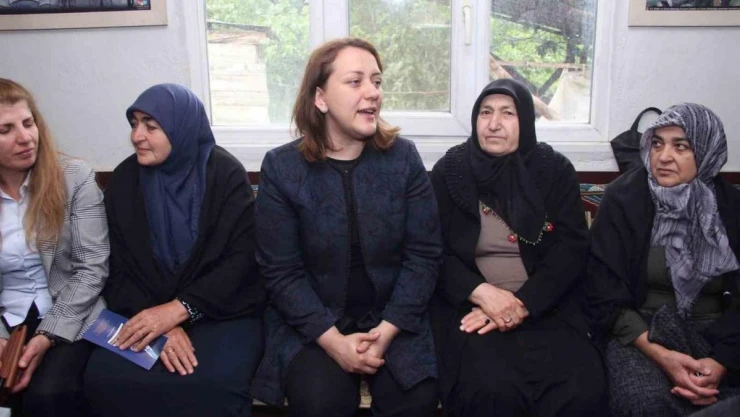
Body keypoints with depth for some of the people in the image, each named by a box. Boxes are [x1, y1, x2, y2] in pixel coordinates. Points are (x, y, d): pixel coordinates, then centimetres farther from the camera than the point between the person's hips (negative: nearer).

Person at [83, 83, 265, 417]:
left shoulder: (226, 174, -6)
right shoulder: (124, 180, 3)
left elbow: (241, 260, -10)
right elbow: (120, 269, 1)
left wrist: (177, 310, -20)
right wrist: (161, 323, -15)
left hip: (223, 310, -3)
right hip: (147, 312, 3)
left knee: (212, 384, -31)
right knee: (104, 379, -23)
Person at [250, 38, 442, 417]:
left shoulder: (403, 157, -3)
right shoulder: (281, 167, -7)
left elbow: (423, 253, -4)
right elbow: (280, 271, -8)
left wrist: (387, 330, -14)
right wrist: (332, 340, -17)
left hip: (392, 316, 1)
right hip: (312, 321, -1)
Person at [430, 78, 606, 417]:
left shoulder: (555, 170, 7)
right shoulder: (449, 171, 5)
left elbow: (572, 248, -1)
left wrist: (523, 304, -14)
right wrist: (481, 292, -16)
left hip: (544, 305, 2)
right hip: (469, 305, -1)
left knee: (583, 389, -24)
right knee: (491, 390, -30)